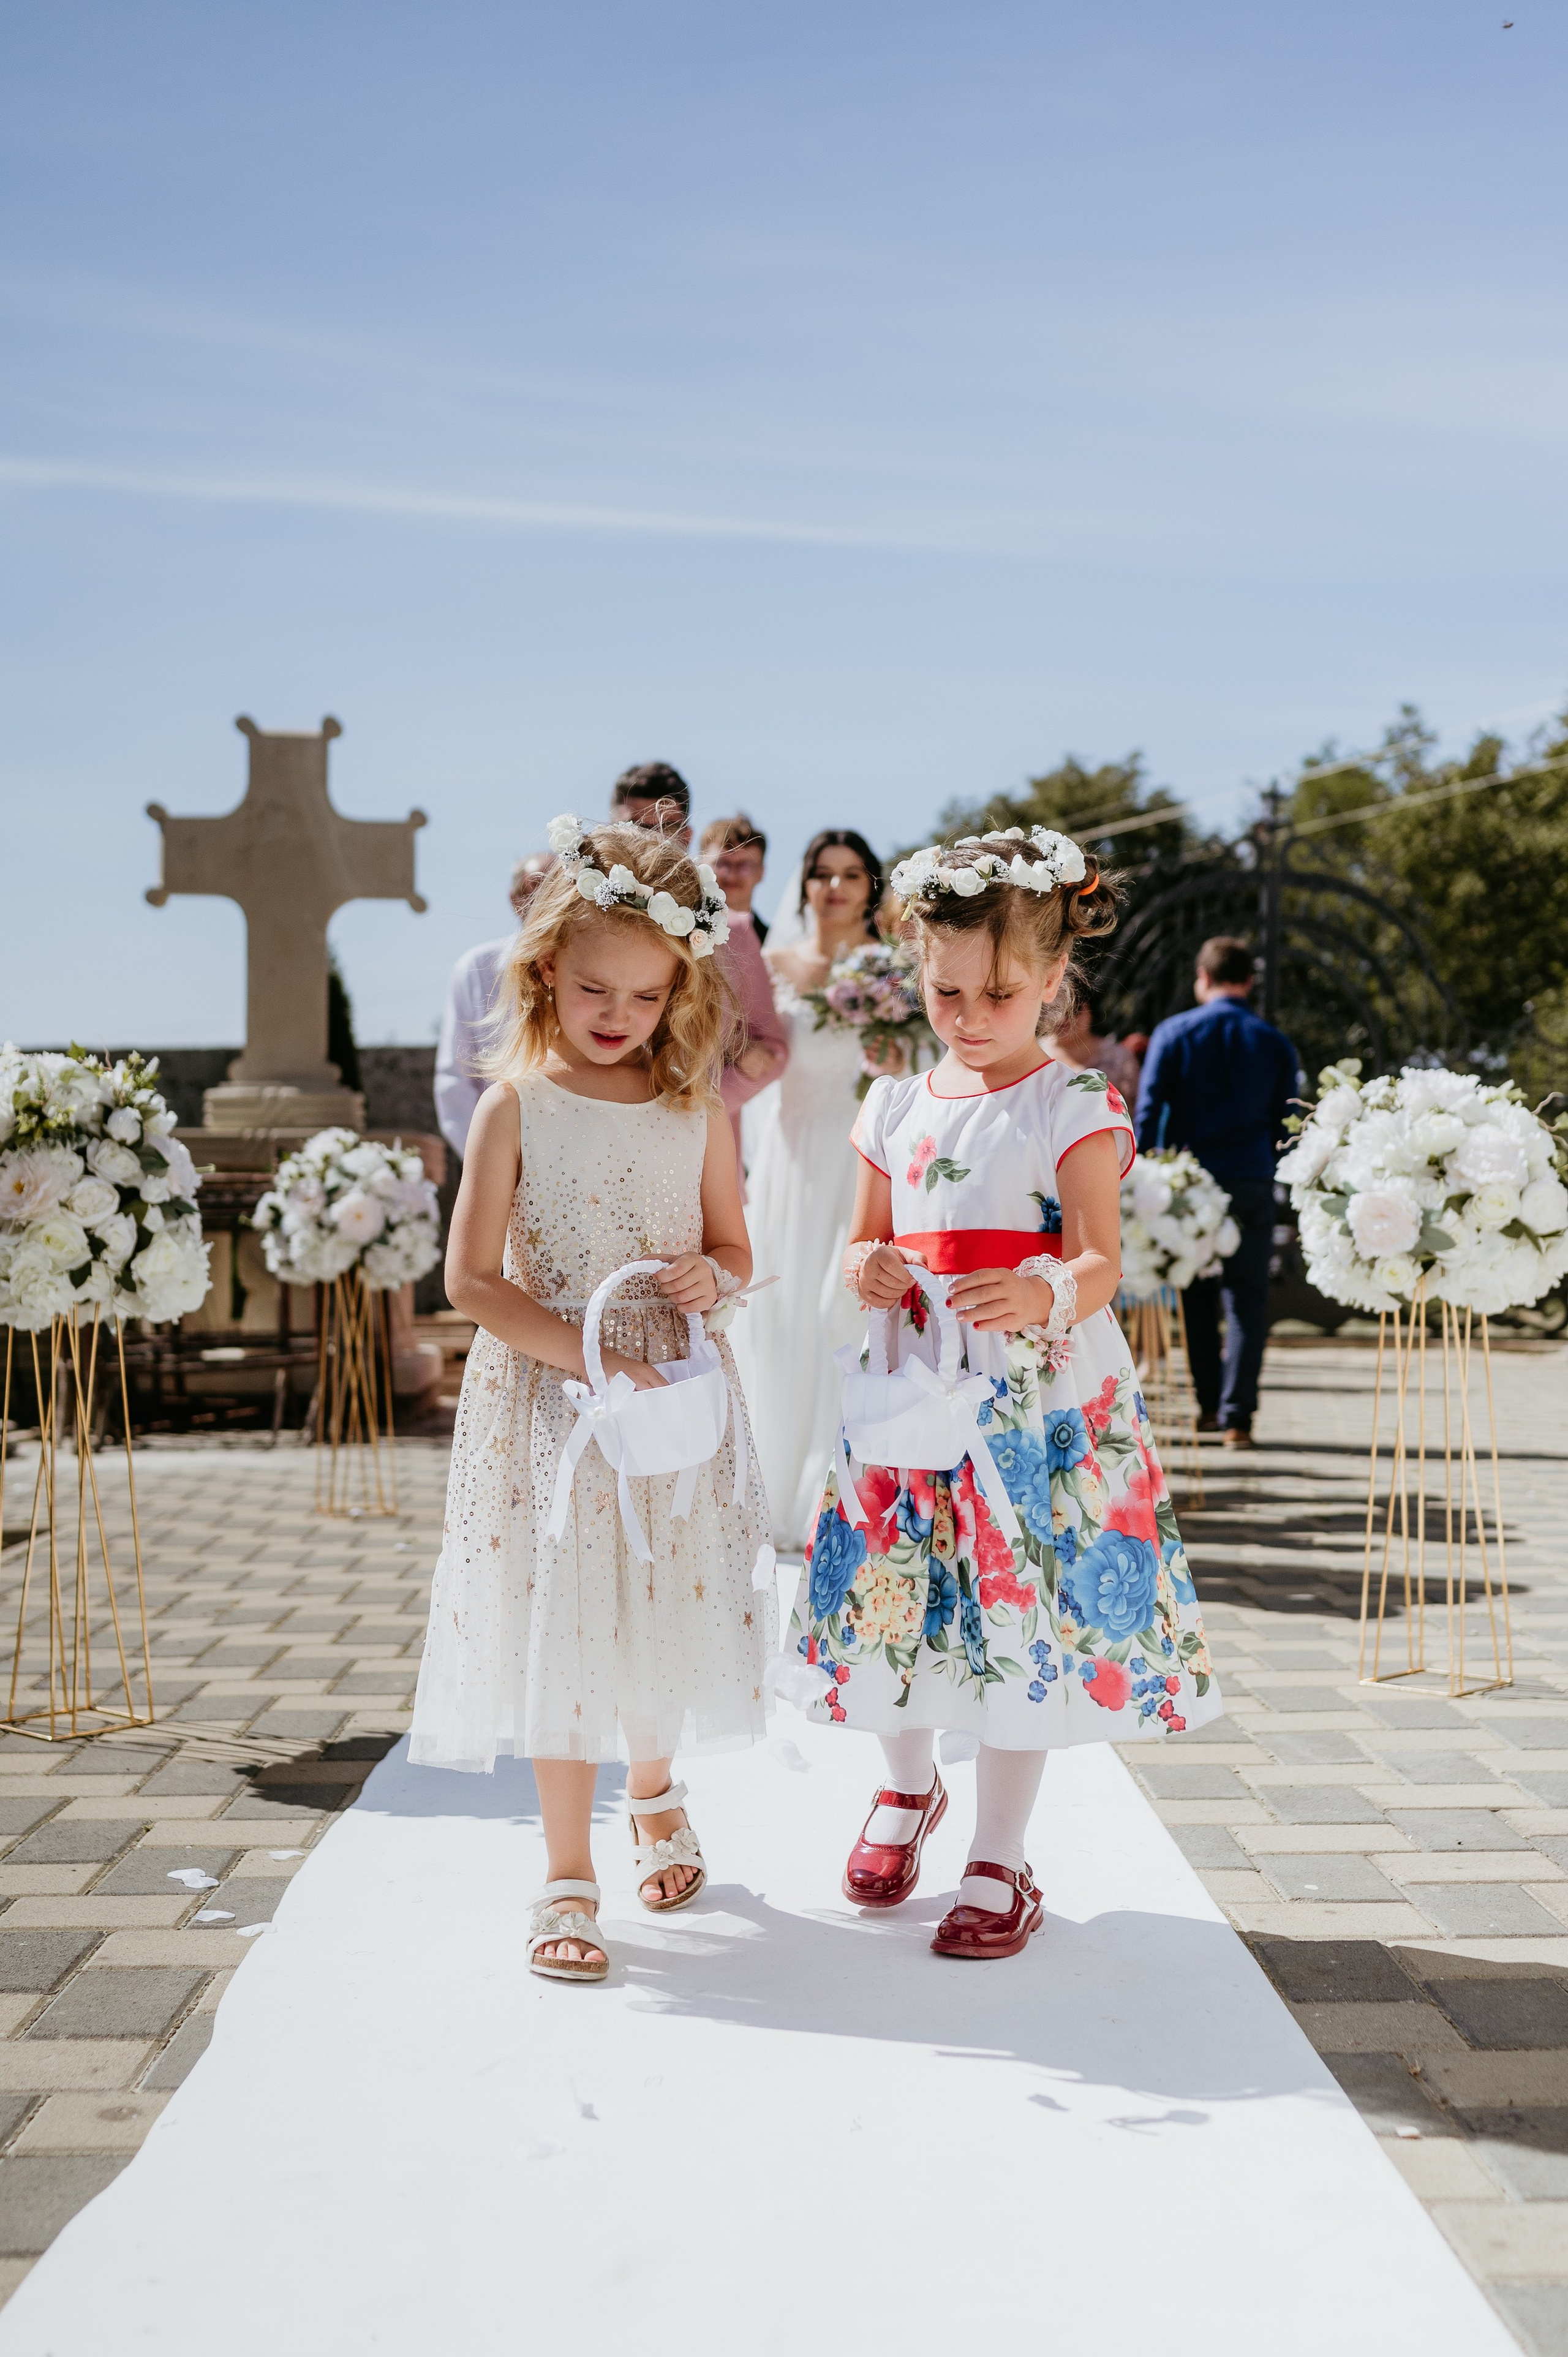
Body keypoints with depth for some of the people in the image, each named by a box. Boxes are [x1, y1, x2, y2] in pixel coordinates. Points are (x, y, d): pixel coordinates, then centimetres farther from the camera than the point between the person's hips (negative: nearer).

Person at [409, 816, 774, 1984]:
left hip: (677, 1393, 3)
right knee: (562, 1623, -1)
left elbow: (735, 1246, 12)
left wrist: (713, 1277, -12)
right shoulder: (517, 1108, -7)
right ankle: (568, 1876, 11)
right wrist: (588, 1353, -19)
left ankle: (655, 1789, 43)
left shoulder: (697, 1110, 1)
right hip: (548, 1401, -3)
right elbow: (474, 1279, -9)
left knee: (665, 1612, 12)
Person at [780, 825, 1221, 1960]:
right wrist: (866, 1269, -8)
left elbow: (1099, 1259, -15)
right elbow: (866, 1241, 17)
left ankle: (1001, 1861, 15)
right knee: (898, 1598, 9)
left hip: (1038, 1398, -4)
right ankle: (908, 1786, 39)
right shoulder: (896, 1109, 10)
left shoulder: (1076, 1109, -5)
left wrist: (1043, 1293, -37)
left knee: (1022, 1619, -1)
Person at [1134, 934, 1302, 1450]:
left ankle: (1210, 1404, 19)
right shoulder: (1274, 1044, 4)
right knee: (1246, 1300, 4)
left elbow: (1148, 1112, -4)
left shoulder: (1173, 1034, -1)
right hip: (1251, 1185, 0)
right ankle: (1236, 1416, -1)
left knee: (1198, 1296, 14)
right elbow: (1287, 1124, 6)